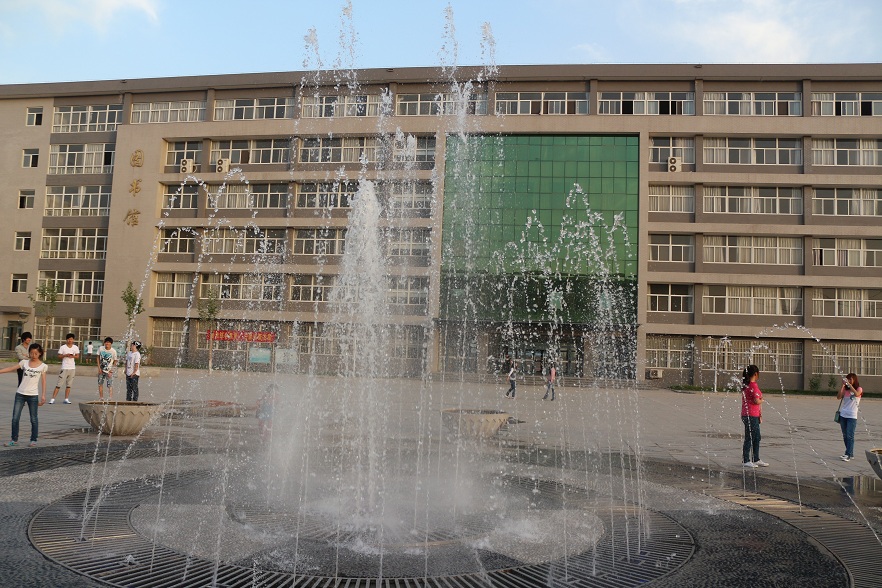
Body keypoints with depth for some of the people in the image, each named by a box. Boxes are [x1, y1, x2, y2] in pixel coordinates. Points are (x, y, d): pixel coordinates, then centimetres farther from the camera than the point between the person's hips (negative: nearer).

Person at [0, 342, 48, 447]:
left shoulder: (43, 366, -1)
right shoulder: (24, 362, 6)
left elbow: (43, 381, -2)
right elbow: (11, 368, 5)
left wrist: (43, 395, -8)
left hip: (33, 395, -2)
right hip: (20, 394, 3)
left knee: (33, 419, 5)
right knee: (15, 418, 0)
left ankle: (33, 440, 15)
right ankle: (14, 440, 10)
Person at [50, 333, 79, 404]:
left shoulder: (75, 347, 6)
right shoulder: (63, 347, -2)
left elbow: (77, 356, 9)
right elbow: (59, 356, -1)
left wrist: (73, 356, -10)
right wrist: (65, 355, -17)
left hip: (72, 368, 3)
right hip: (64, 368, -3)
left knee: (69, 385, 7)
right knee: (59, 384, -6)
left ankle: (66, 399, 12)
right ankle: (53, 399, -4)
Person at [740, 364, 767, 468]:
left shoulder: (745, 385, 11)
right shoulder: (754, 385, -16)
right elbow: (756, 401, -22)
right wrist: (761, 400, 1)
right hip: (751, 415, -9)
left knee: (757, 437, 17)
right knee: (749, 438, -3)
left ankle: (756, 460, 25)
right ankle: (746, 461, 3)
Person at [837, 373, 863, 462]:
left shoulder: (859, 389, -1)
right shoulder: (845, 389, 10)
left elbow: (856, 394, -24)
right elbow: (839, 397, -6)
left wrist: (849, 384, -25)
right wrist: (842, 385, -11)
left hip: (852, 416, -5)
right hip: (843, 415, 5)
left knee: (849, 436, -10)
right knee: (845, 436, 8)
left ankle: (848, 455, -11)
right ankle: (850, 453, 17)